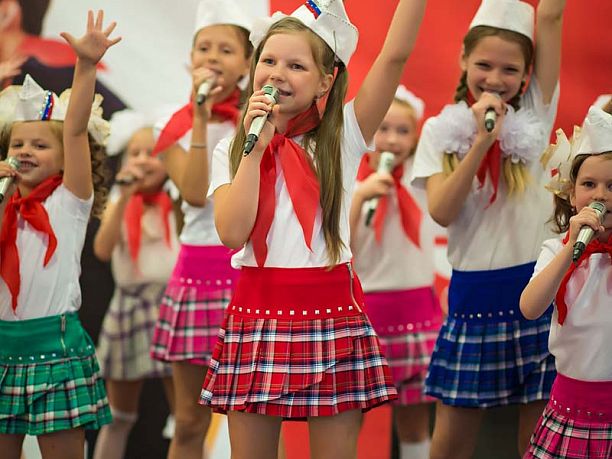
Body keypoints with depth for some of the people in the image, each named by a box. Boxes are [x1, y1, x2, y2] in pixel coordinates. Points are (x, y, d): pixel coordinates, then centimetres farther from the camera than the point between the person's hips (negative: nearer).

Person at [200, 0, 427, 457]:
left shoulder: (341, 137, 2)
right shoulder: (231, 150, 7)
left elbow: (395, 56, -9)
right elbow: (233, 232, -9)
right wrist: (256, 146, -9)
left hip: (332, 313, -1)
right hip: (257, 313, 2)